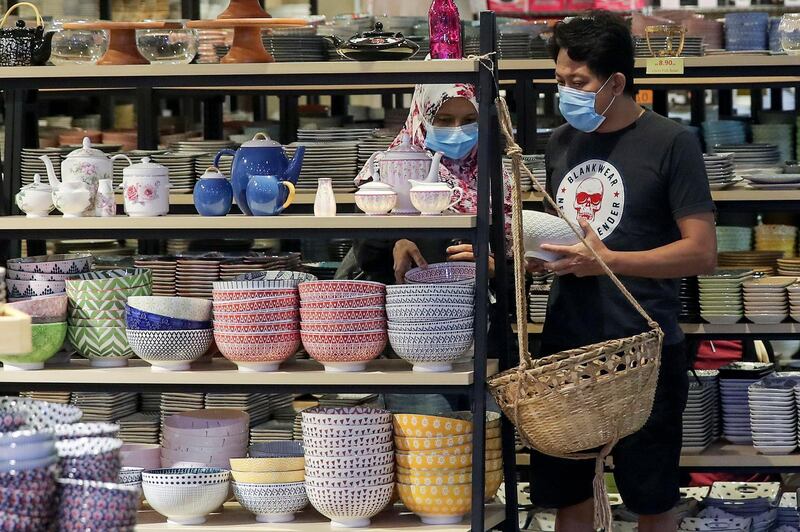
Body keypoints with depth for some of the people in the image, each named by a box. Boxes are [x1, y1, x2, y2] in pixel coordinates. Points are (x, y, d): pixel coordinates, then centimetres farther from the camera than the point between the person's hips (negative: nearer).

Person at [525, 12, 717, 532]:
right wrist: (533, 254, 2)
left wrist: (608, 261, -19)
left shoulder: (671, 142, -8)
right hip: (566, 344, 5)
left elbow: (703, 252, -12)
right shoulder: (563, 142, 10)